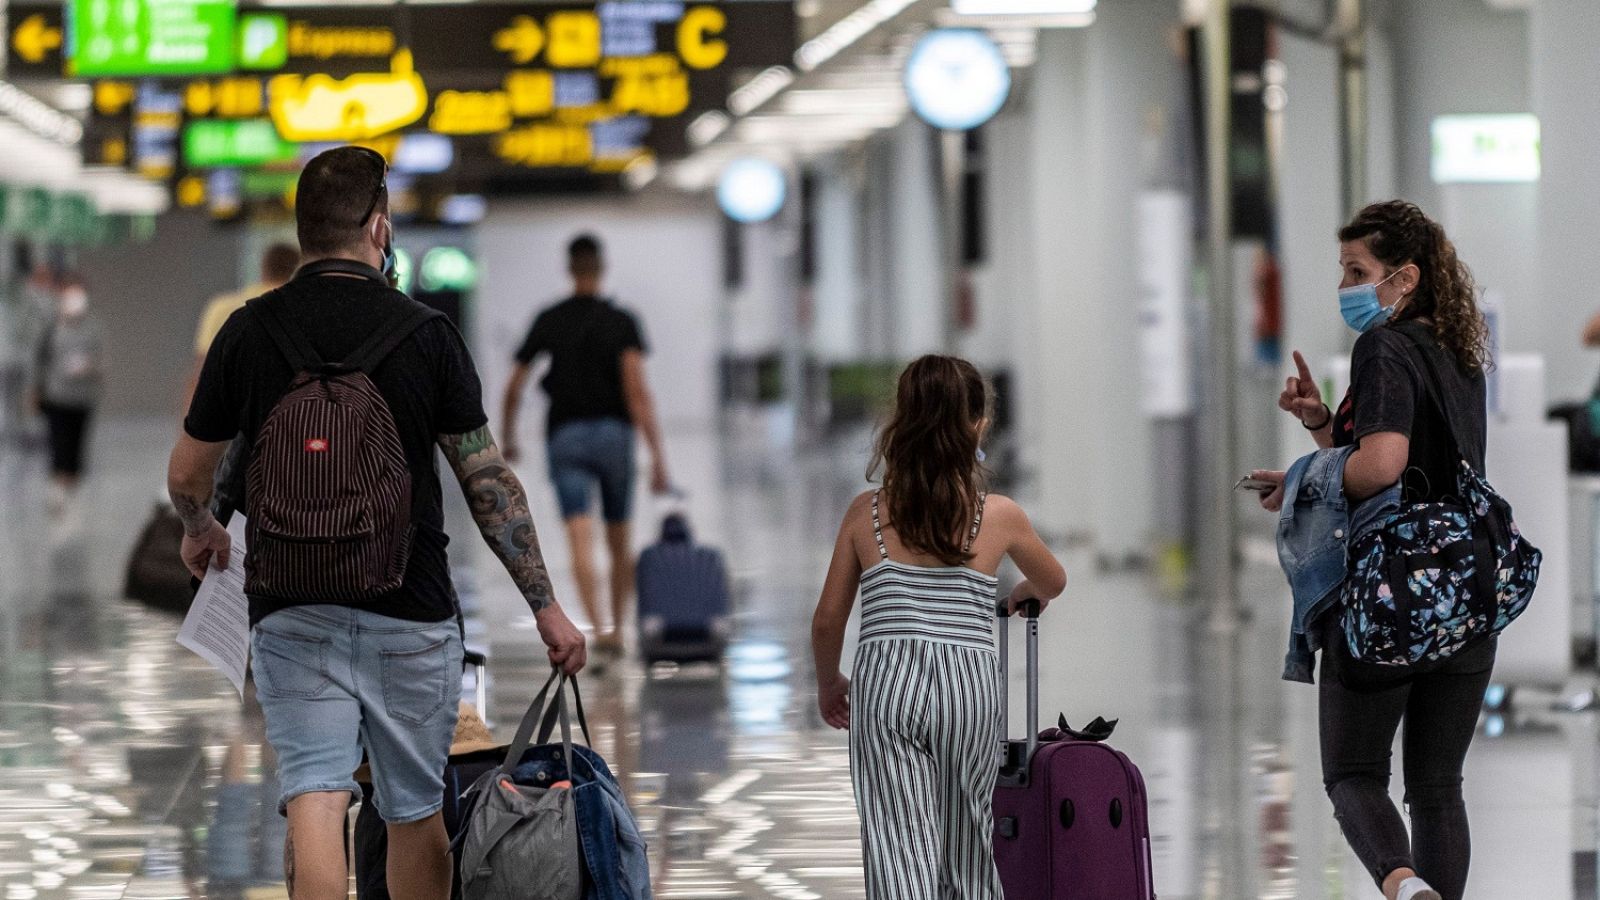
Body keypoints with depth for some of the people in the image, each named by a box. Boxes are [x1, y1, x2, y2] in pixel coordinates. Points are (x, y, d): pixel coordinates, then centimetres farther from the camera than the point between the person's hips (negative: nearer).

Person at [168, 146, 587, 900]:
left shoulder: (248, 334, -2)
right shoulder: (426, 334, -7)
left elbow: (186, 476, 9)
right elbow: (489, 482, -5)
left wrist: (200, 530, 32)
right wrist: (545, 606, 2)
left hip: (290, 615, 1)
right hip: (411, 613, -1)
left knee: (313, 808, -6)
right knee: (416, 816, 14)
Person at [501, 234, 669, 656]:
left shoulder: (547, 321, 5)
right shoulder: (622, 322, -2)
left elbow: (513, 388, 9)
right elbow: (637, 390, -13)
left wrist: (508, 438, 27)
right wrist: (657, 456, -16)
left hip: (565, 436, 0)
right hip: (613, 432, 0)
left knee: (581, 542, -12)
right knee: (620, 539, 17)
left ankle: (598, 627, -30)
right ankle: (618, 626, 24)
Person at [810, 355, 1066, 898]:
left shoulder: (867, 513, 5)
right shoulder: (1000, 516, 4)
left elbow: (828, 620, 10)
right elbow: (1055, 583, 24)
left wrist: (829, 684, 29)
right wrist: (1026, 593, 48)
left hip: (886, 683, 0)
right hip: (970, 680, 0)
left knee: (900, 846, -5)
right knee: (967, 843, 14)